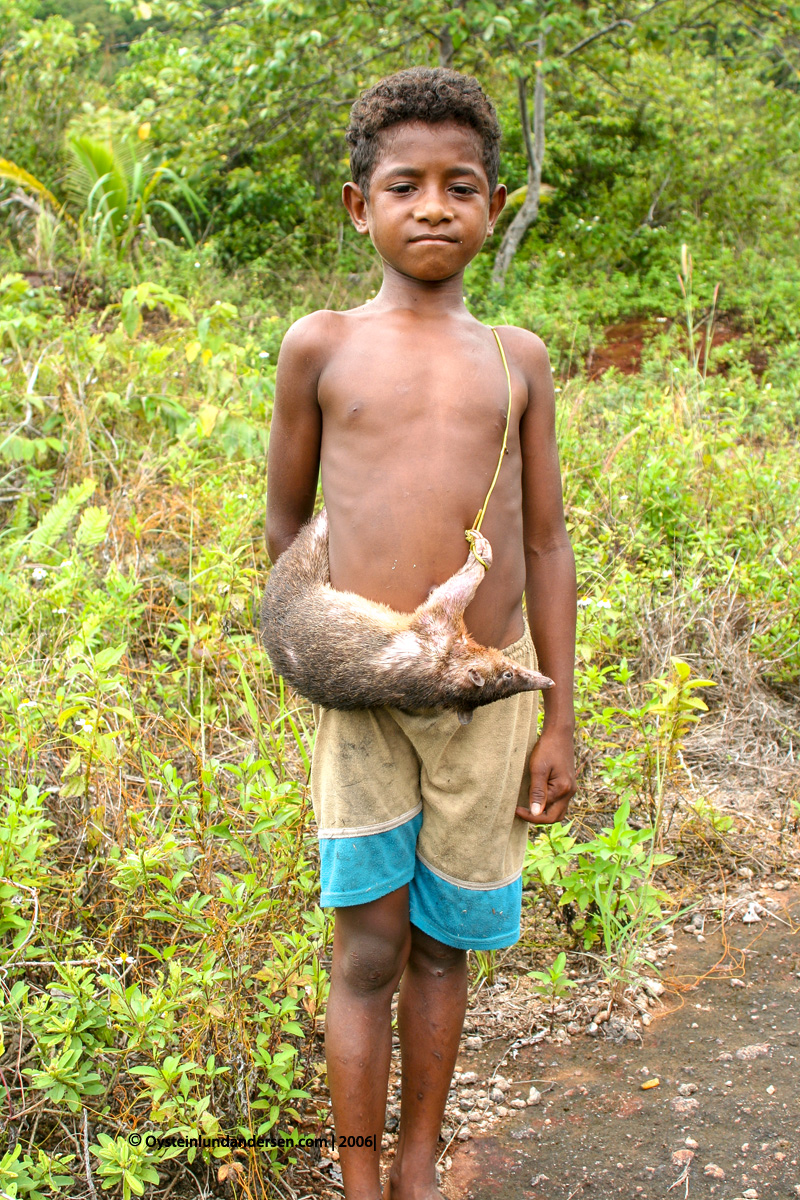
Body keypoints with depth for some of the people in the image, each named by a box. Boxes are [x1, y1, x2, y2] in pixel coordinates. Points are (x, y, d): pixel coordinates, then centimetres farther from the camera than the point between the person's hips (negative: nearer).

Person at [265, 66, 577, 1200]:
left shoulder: (517, 360, 7)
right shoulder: (321, 345, 2)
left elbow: (546, 545, 8)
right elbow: (285, 522, 10)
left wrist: (561, 719, 7)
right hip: (362, 693, -2)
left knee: (442, 946, 13)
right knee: (368, 951, 3)